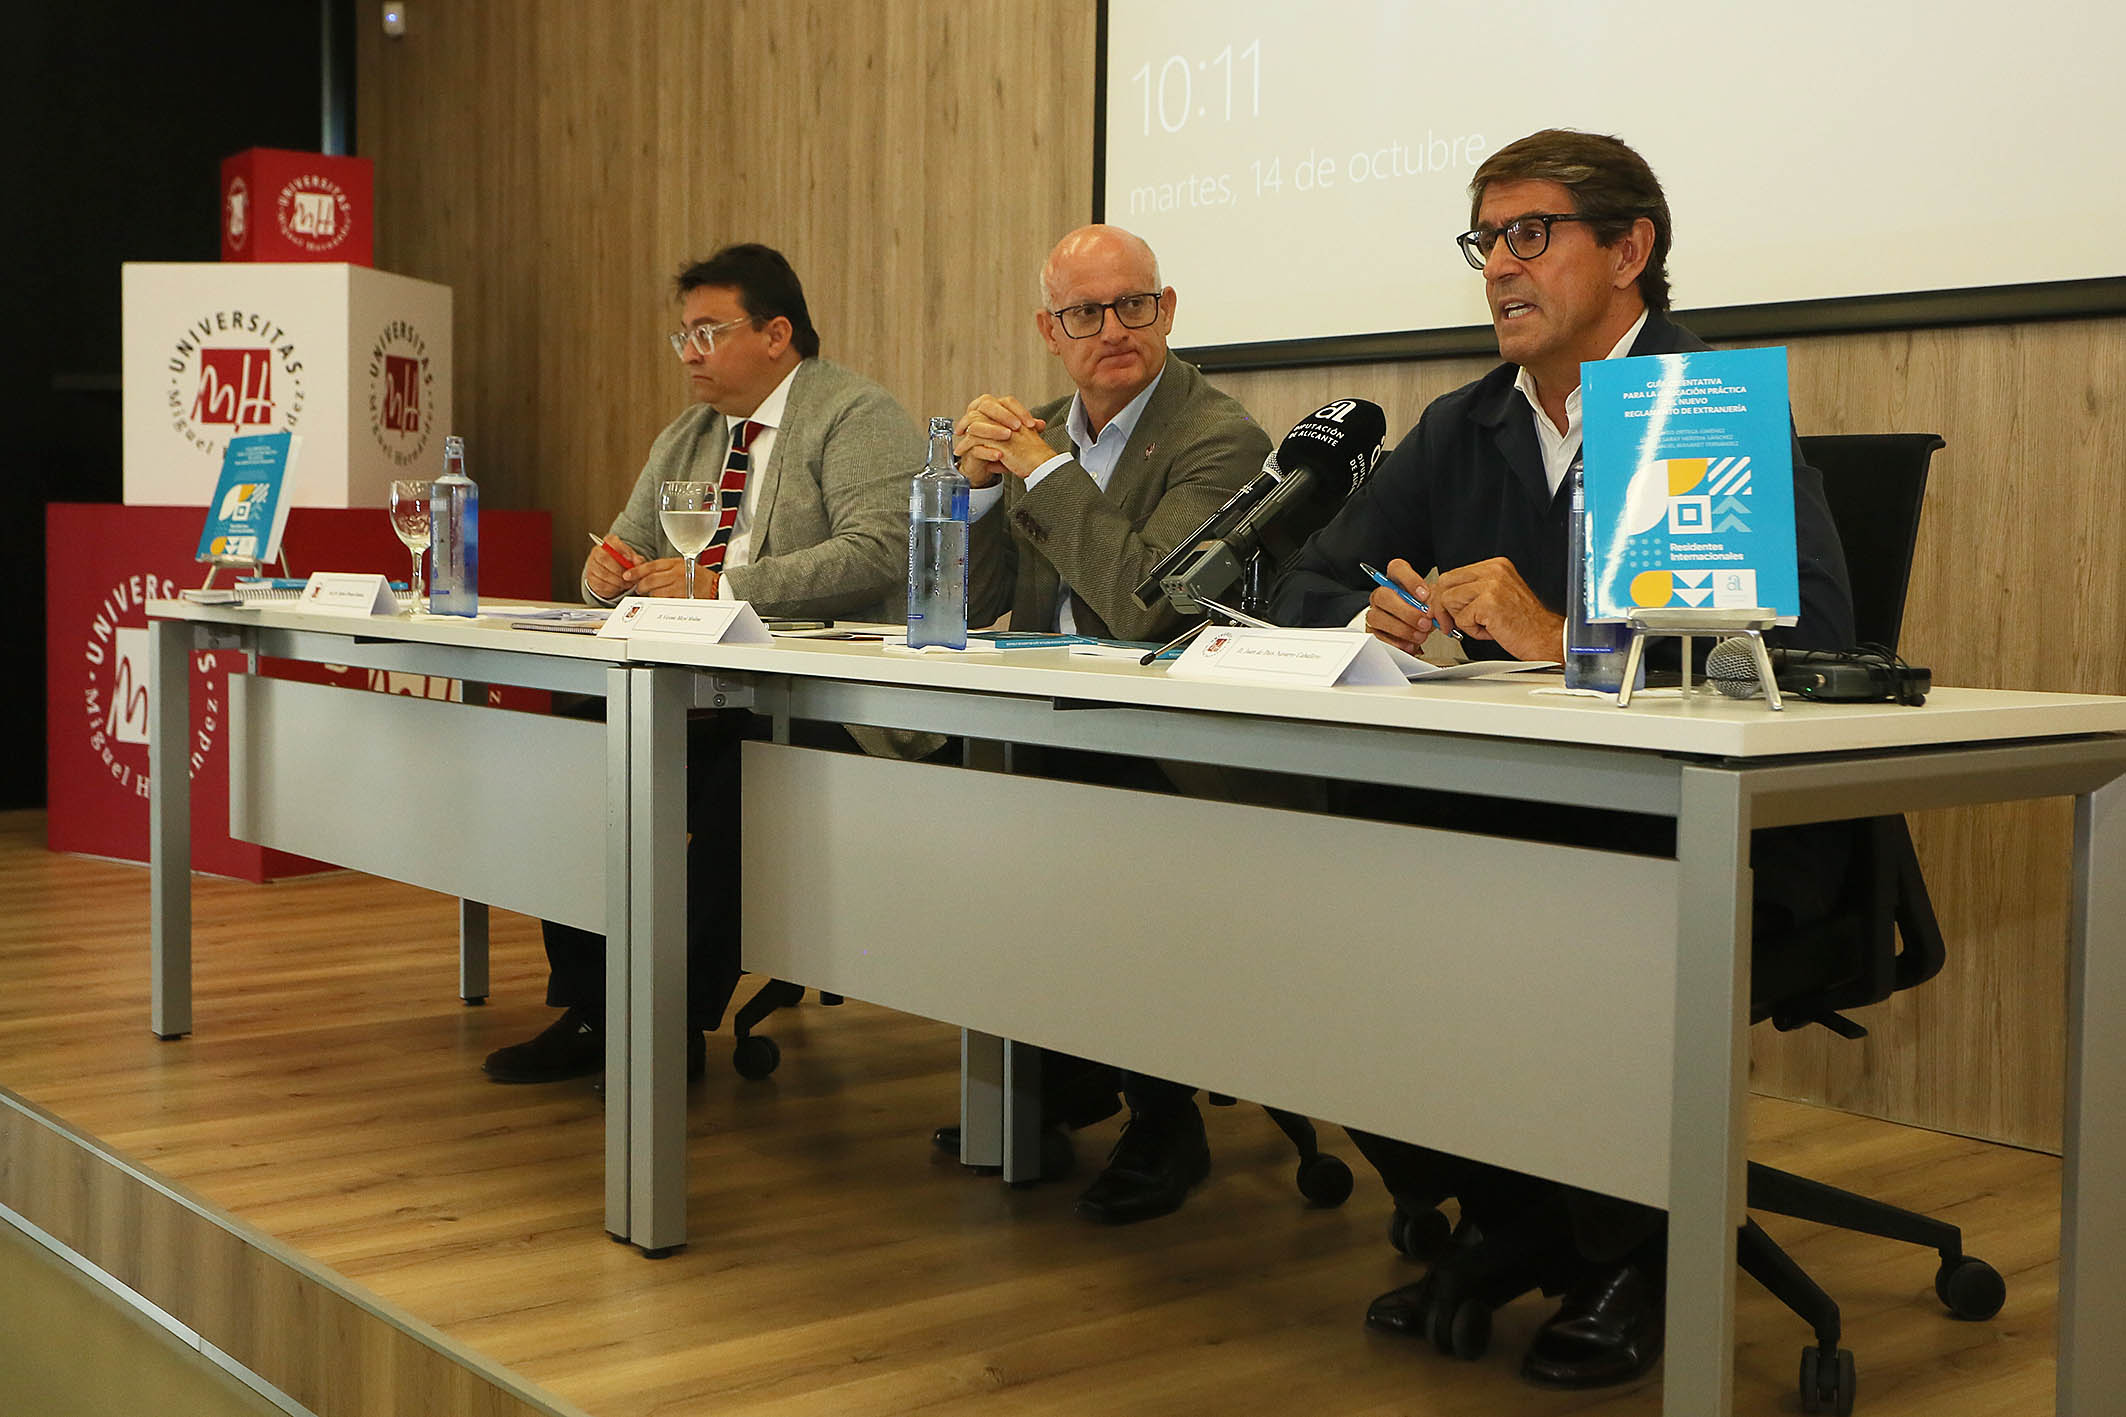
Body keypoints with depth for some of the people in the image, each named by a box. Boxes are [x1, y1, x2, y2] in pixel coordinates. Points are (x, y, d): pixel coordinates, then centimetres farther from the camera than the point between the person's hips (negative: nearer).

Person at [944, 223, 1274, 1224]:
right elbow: (967, 607, 8)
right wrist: (975, 477, -7)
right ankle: (1057, 1077, 6)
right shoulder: (1039, 432, 12)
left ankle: (1161, 1120, -7)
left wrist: (1045, 469, -16)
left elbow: (1140, 603, -24)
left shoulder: (1219, 440, -9)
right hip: (1052, 744, 7)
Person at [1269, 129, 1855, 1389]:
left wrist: (1565, 636, -28)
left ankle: (1625, 1253, -3)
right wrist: (1376, 615, -8)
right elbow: (1304, 589, 16)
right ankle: (1499, 1225, 5)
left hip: (1715, 836, -6)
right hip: (1511, 811, 6)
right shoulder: (1463, 428, 14)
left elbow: (1812, 624, -23)